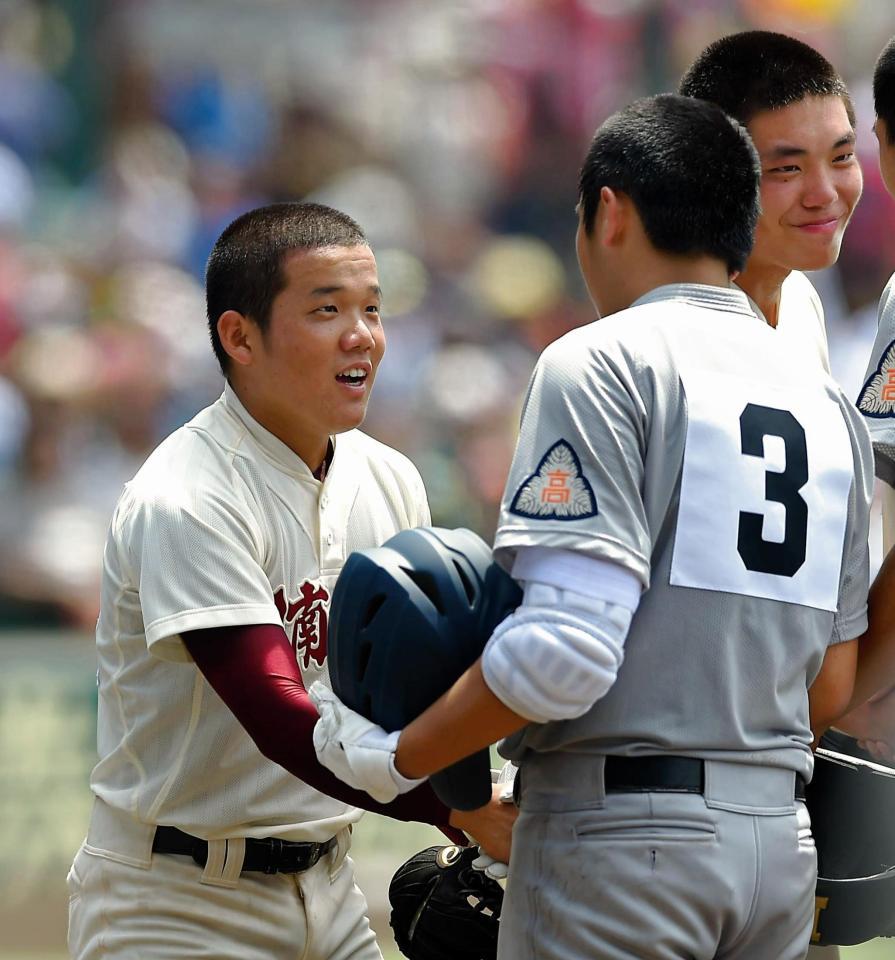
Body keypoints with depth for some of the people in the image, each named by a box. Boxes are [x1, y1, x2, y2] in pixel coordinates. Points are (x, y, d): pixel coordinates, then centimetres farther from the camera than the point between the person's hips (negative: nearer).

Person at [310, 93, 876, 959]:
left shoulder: (604, 364, -7)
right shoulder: (824, 399, 16)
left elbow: (563, 649, -17)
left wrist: (395, 758, -7)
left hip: (622, 834, -7)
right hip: (781, 836, 7)